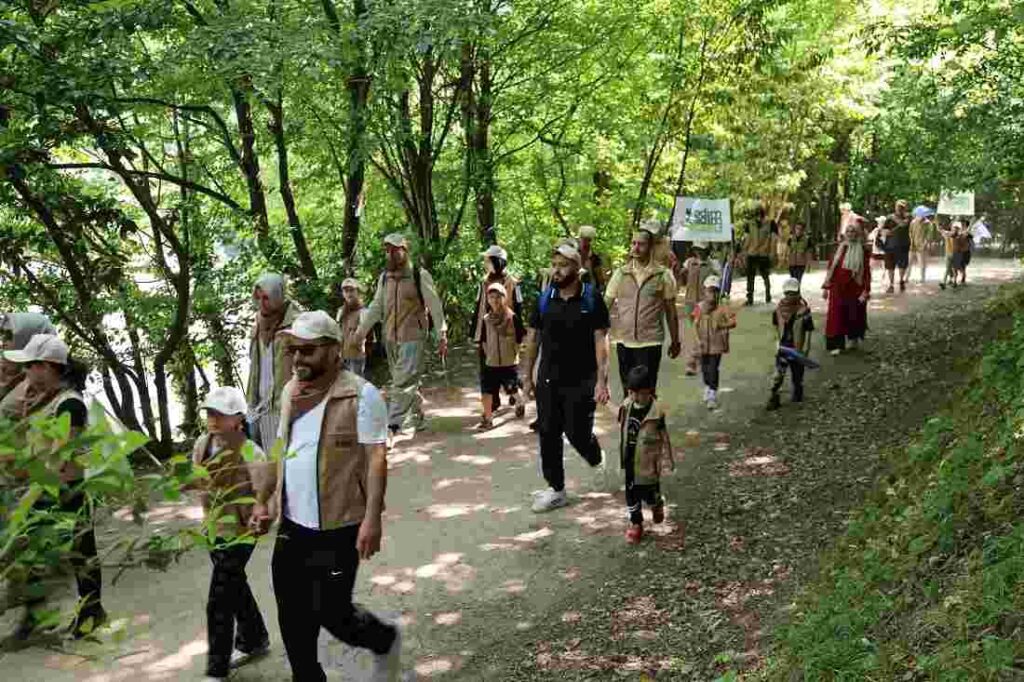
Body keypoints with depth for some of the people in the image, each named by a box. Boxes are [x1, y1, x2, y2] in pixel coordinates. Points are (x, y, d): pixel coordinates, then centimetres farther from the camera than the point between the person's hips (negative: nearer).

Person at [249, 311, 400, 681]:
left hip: (337, 527, -6)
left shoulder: (361, 394, -14)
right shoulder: (291, 391, 8)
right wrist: (262, 500, 15)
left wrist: (372, 519, -22)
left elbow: (376, 458, -16)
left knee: (331, 613, 2)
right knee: (294, 619, 13)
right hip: (291, 526, 7)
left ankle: (385, 641, 32)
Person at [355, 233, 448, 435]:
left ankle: (393, 425, -13)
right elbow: (376, 308, 13)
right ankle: (417, 417, 29)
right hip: (390, 338, 5)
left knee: (403, 382, -11)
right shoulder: (384, 277, 9)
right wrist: (360, 331, 6)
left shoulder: (420, 275, -7)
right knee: (409, 381, 15)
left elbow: (435, 307, -6)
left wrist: (442, 336, -9)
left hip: (413, 337, -5)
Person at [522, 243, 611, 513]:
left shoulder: (591, 298, -6)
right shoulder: (544, 298, 3)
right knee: (548, 434, 4)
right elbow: (533, 337, 9)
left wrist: (602, 380, -14)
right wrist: (527, 375, 8)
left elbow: (601, 340, -8)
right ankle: (556, 490, 18)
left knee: (578, 433, 0)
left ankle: (596, 460, 35)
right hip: (548, 380, 3)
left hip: (581, 380, -3)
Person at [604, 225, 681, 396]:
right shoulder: (621, 273, 4)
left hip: (650, 342, -3)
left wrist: (675, 341, 7)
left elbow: (670, 311, 4)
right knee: (628, 390, 14)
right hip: (624, 341, 3)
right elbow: (605, 305, 4)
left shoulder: (663, 275, -1)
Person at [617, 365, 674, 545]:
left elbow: (664, 435, -6)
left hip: (648, 460, -4)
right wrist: (622, 455, 14)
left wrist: (669, 456, -3)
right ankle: (636, 523, 20)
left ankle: (657, 505, 41)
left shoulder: (656, 410, -15)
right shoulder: (626, 406, -3)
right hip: (630, 459, 4)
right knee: (631, 491, 8)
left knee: (649, 489, 7)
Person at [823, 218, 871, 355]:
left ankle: (854, 338, 36)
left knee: (854, 315, 12)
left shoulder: (863, 250, -4)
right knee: (836, 316, -2)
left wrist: (865, 292, -12)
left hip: (855, 289, -2)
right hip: (838, 288, 2)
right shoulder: (840, 248, 4)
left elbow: (866, 272, -6)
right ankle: (836, 344, 2)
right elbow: (831, 267, 5)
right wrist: (825, 286, 2)